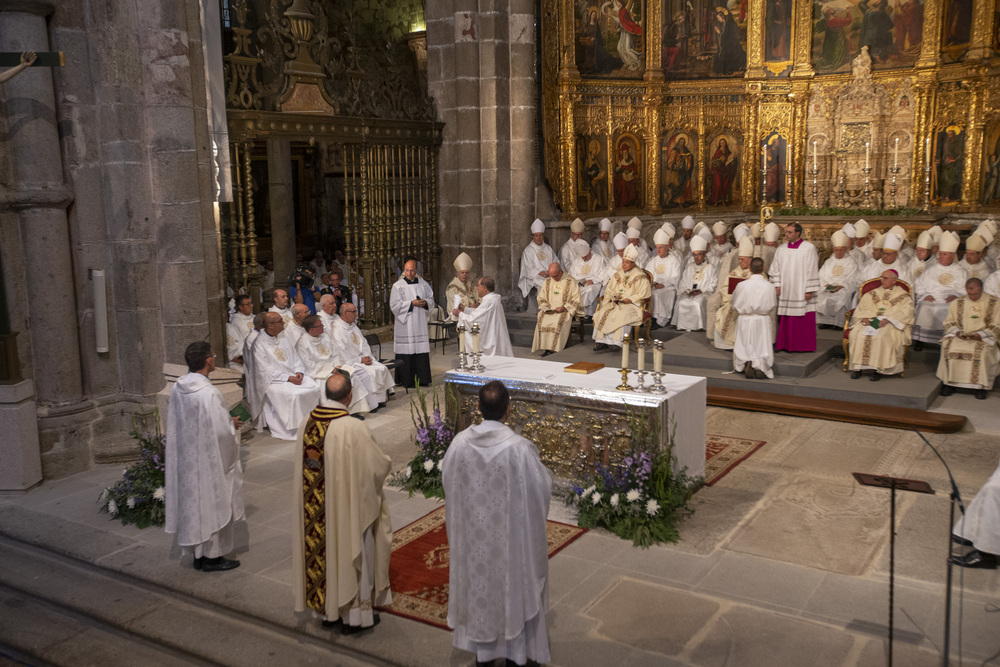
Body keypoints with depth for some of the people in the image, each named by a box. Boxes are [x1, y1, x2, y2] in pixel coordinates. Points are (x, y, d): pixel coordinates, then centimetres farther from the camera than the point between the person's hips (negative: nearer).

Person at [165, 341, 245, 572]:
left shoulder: (178, 388, -1)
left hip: (186, 457, 8)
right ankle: (212, 556, 20)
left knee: (192, 500, 18)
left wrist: (227, 421, 14)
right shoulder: (209, 393, -26)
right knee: (212, 504, 8)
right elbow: (221, 432, -24)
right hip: (208, 459, -8)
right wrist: (232, 427, -1)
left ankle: (198, 554, 30)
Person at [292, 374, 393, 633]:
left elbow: (303, 463, 8)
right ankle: (354, 614, 23)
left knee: (323, 550, 19)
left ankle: (327, 609, 34)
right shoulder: (354, 429, -25)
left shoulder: (307, 423, -6)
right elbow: (380, 466, -17)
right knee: (350, 553, 10)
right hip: (349, 506, -6)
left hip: (314, 507, 6)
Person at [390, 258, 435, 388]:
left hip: (420, 324, 4)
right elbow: (394, 305, -8)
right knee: (406, 352, -5)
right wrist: (412, 303, -15)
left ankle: (422, 378, 11)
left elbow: (431, 300, 15)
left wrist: (425, 302, -8)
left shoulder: (423, 284, 10)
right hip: (405, 324, -4)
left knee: (422, 351, 3)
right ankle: (407, 380, 2)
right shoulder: (398, 286, -3)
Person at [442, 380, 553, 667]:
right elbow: (542, 487, -13)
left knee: (477, 579, 21)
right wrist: (539, 467, 7)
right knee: (512, 583, 16)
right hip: (510, 533, -3)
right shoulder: (519, 447, -26)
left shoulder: (459, 443, -15)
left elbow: (448, 481, 1)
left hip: (472, 534, 3)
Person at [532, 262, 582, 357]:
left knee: (558, 322, -33)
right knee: (541, 321, -26)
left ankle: (554, 349, -25)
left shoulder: (570, 281, -2)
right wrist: (545, 307, 0)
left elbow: (576, 300, -3)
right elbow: (541, 298, 20)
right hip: (549, 310, 4)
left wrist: (564, 307, -15)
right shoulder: (547, 281, 12)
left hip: (564, 311, -4)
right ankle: (545, 348, -21)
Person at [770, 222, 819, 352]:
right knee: (786, 321, 5)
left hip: (801, 291, -4)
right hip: (785, 291, 4)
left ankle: (803, 345, 6)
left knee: (804, 321, -2)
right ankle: (786, 344, 14)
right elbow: (775, 269, 13)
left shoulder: (809, 248, -4)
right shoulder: (781, 250, 9)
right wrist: (777, 285, 1)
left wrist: (809, 290, -10)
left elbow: (812, 270, -6)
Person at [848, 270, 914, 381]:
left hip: (891, 324, -3)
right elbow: (861, 308, 15)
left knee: (882, 336, -37)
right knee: (857, 333, -27)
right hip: (870, 321, 4)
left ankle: (878, 369, -32)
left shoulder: (903, 296, 11)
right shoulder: (873, 293, 24)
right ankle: (857, 367, -26)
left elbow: (905, 312, -5)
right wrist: (864, 318, -8)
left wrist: (887, 319, -20)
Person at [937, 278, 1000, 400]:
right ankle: (949, 383, -19)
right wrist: (957, 332, -11)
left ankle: (981, 385, -21)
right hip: (959, 338, 2)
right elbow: (949, 322, 11)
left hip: (984, 338, -2)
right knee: (948, 347, -28)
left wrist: (980, 335, -15)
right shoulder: (956, 303, 9)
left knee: (981, 351, -34)